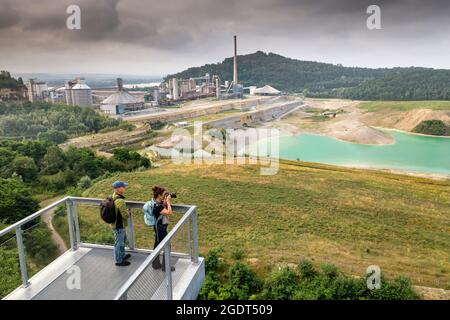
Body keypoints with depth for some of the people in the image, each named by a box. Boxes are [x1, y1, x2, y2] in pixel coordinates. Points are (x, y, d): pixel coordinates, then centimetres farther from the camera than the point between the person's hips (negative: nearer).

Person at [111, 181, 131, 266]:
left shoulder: (114, 196, 1)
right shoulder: (120, 201, -30)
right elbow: (125, 215, -26)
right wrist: (128, 211, -6)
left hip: (116, 223, 10)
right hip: (119, 225, -10)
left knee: (123, 239, 27)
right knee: (119, 243, 7)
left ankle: (122, 255, 45)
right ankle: (119, 261, 23)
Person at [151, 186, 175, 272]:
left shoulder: (160, 203, 0)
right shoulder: (157, 206, -28)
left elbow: (167, 208, 13)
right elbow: (169, 212, -32)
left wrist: (167, 201, -2)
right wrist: (168, 201, -25)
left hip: (159, 227, 10)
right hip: (160, 228, -10)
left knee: (157, 245, 19)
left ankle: (156, 264, 33)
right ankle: (165, 266, 14)